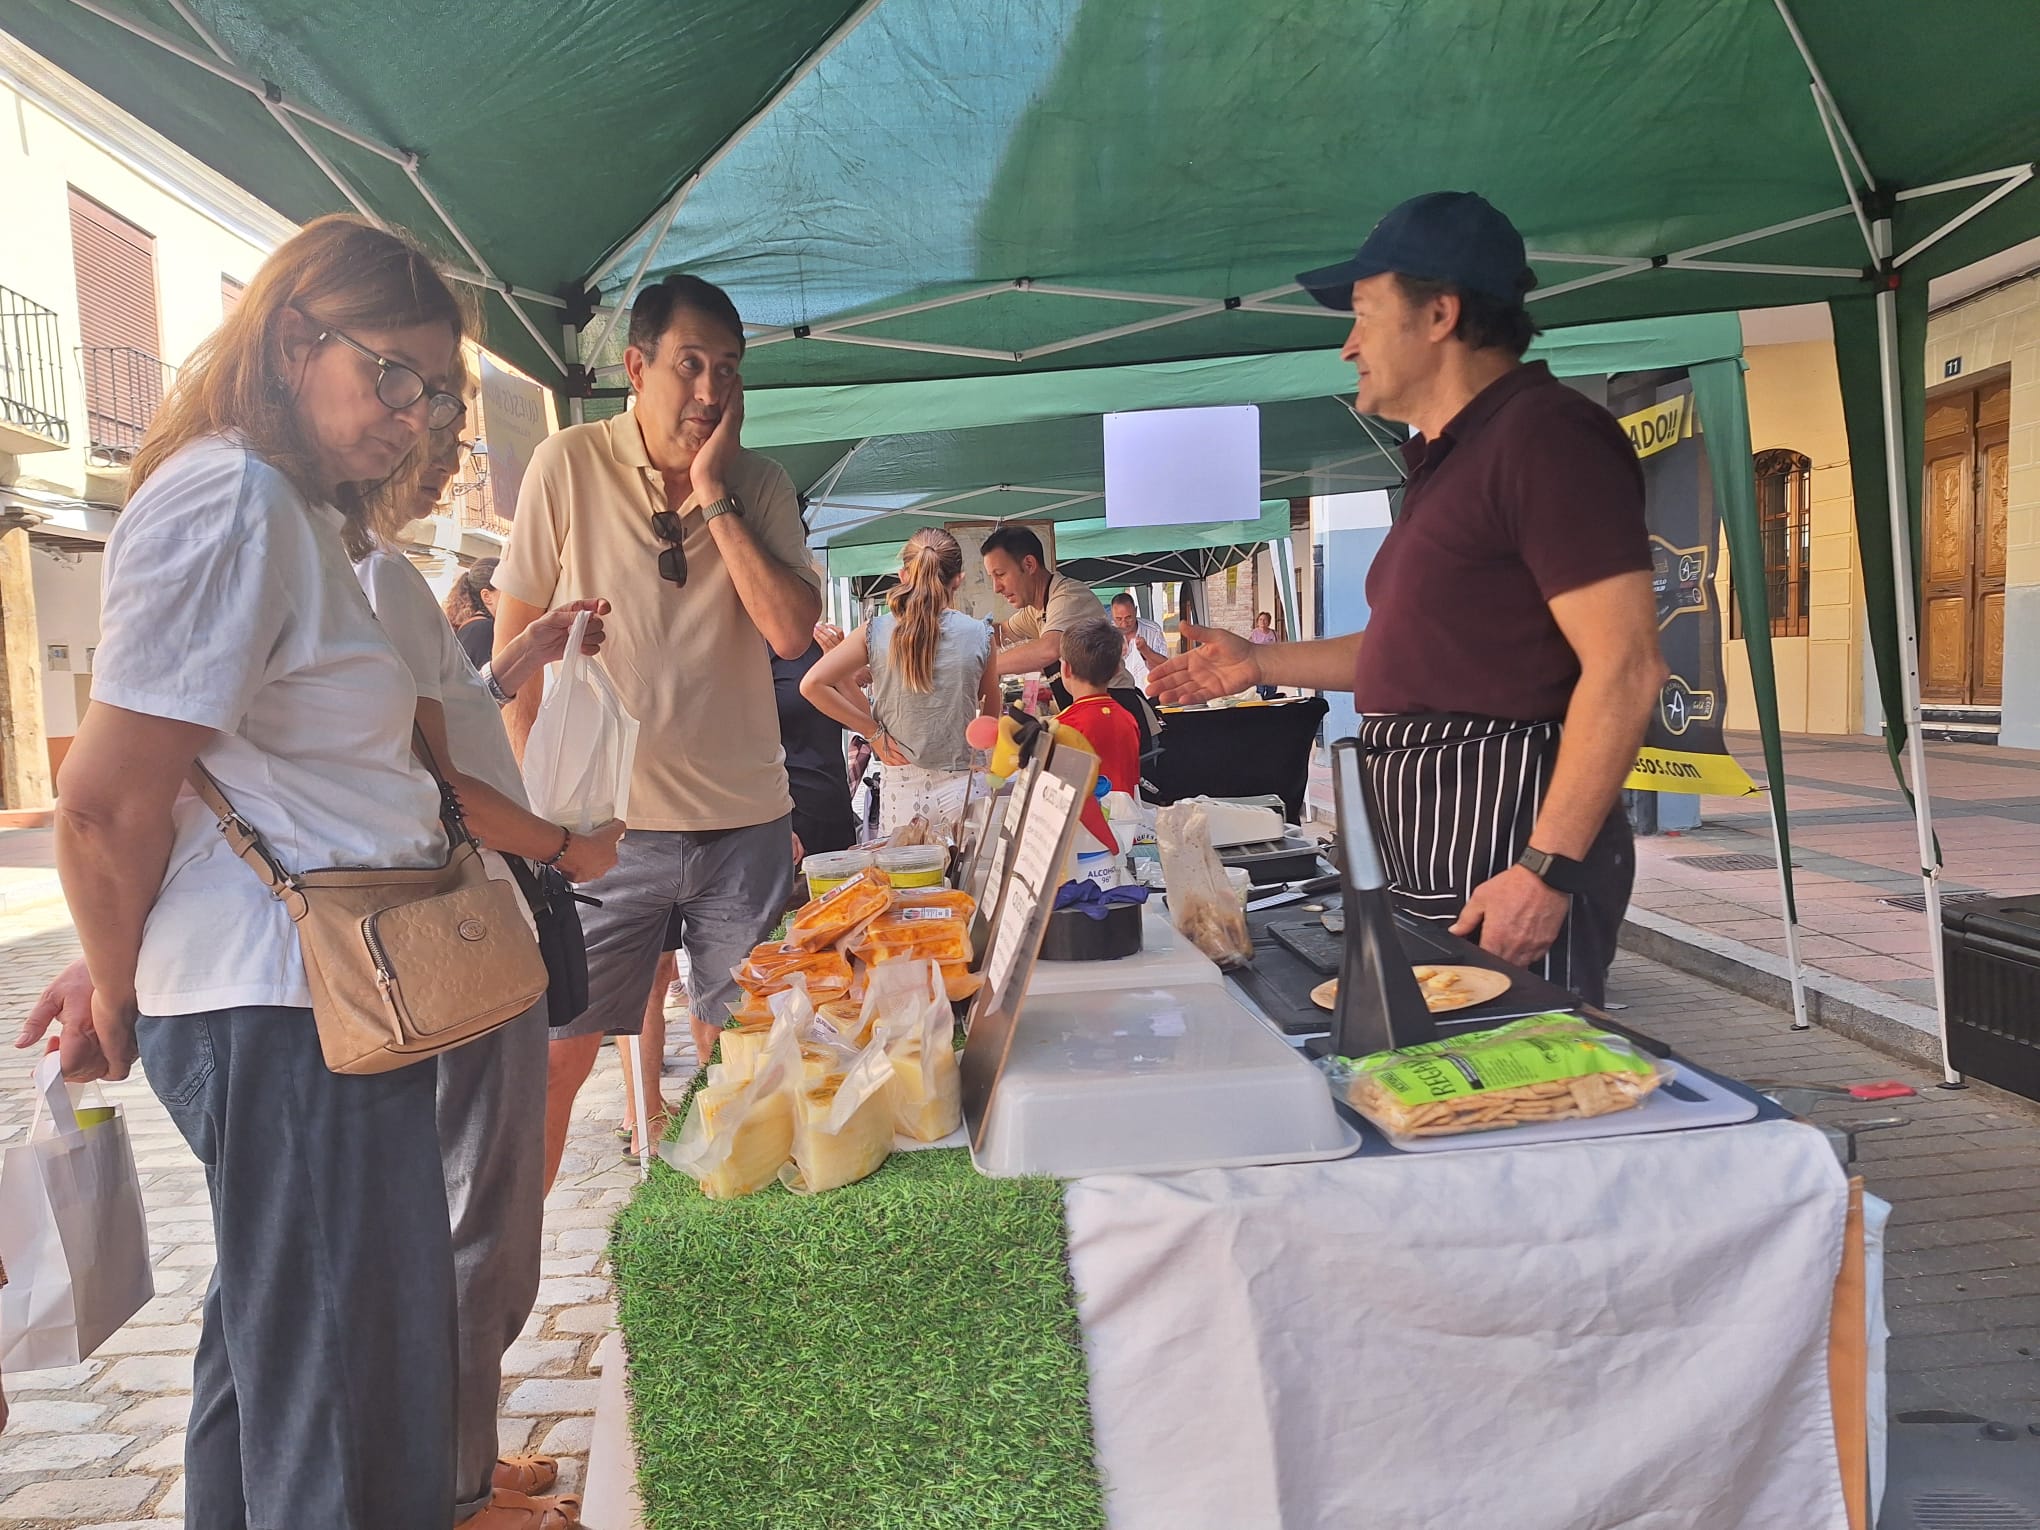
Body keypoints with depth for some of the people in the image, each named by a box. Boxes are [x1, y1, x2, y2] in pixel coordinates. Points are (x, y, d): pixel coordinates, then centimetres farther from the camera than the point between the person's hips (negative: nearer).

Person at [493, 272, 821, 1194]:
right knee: (555, 1051, 3)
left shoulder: (761, 487, 2)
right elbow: (515, 634, 2)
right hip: (608, 819, -2)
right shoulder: (569, 466, -3)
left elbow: (791, 631, -11)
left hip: (745, 823, 2)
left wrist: (713, 495, -13)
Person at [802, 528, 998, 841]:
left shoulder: (876, 632, -4)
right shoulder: (980, 635, -5)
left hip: (902, 790, 1)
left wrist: (874, 732, -3)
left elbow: (812, 684, -8)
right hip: (960, 788, -1)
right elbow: (991, 715, 8)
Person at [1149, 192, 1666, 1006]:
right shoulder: (1451, 456, 19)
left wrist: (1547, 869, -24)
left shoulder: (1545, 434, -13)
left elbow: (1624, 667, -20)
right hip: (1426, 849, 10)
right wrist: (1260, 663, 22)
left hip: (1508, 840, -10)